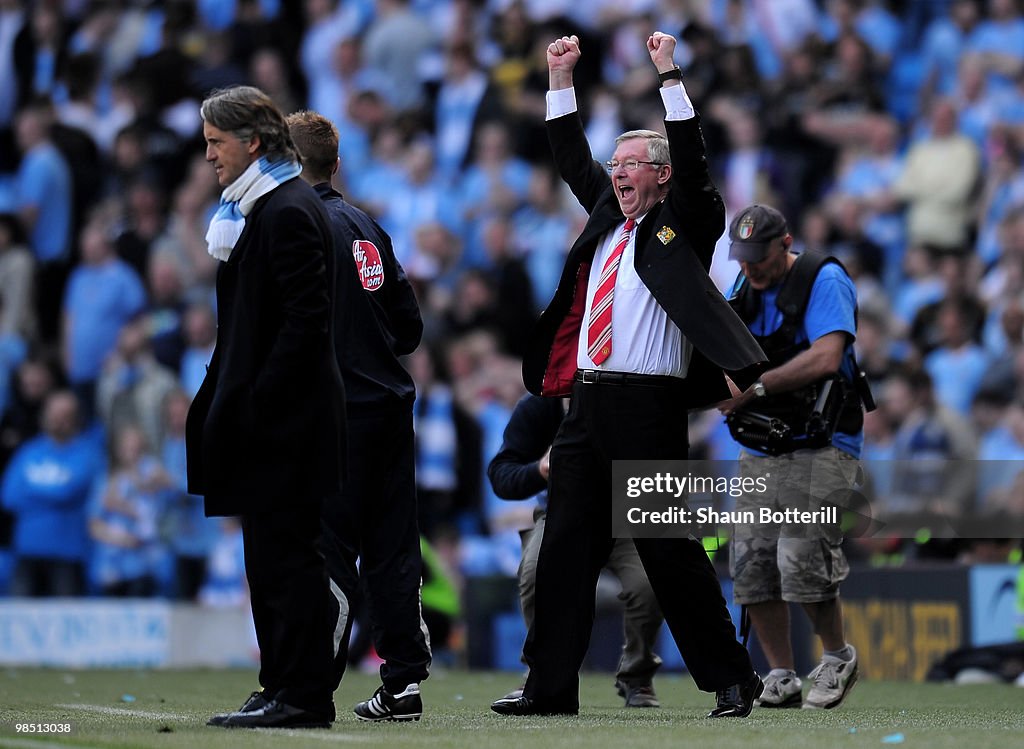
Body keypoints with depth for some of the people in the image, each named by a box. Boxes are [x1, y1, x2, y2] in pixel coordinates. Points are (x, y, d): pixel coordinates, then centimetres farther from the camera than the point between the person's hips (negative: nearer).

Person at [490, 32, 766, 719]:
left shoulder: (681, 226, 2)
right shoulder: (606, 217, 19)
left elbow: (692, 162, -11)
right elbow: (572, 157, 24)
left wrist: (670, 75, -14)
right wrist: (561, 78, 15)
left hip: (649, 407, -7)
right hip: (588, 403, 7)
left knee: (671, 551, -6)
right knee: (566, 549, 5)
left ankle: (732, 680, 2)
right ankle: (550, 687, 9)